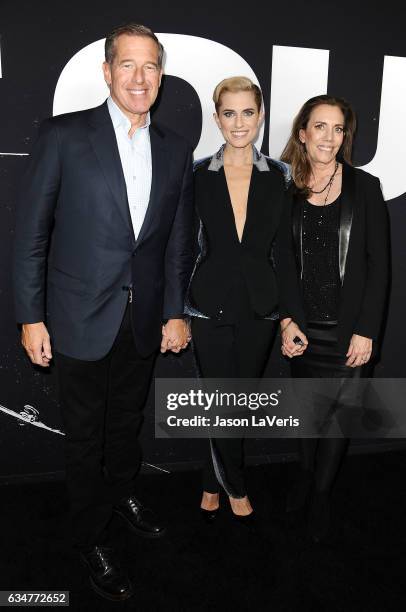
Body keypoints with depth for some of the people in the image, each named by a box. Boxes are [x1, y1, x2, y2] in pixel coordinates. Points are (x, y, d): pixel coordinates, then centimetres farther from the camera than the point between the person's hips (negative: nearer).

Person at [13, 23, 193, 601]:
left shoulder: (175, 148, 4)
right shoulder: (63, 135, -8)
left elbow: (178, 239, 8)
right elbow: (31, 232, -7)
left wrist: (175, 311, 6)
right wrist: (31, 317, -8)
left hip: (145, 319, 4)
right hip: (82, 316, -3)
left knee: (128, 419, 22)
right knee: (86, 433, 12)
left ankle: (123, 493, 50)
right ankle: (92, 537, 34)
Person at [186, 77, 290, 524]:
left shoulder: (280, 177, 1)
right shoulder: (197, 176, -2)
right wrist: (177, 311, 0)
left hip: (259, 308, 2)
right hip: (211, 306, -1)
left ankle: (212, 484, 34)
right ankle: (235, 488, 29)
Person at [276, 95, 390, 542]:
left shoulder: (364, 187, -3)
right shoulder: (286, 190, 2)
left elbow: (378, 264, -4)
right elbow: (283, 262, 3)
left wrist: (366, 331, -10)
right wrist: (288, 320, -7)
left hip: (348, 329, -1)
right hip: (303, 328, 2)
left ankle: (321, 495, 29)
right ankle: (307, 475, 41)